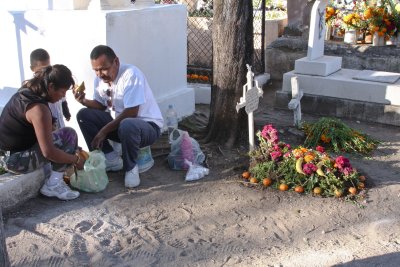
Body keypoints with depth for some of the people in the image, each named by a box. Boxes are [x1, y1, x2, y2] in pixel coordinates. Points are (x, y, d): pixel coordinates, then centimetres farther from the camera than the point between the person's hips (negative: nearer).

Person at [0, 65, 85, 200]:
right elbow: (49, 152, -26)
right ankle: (53, 185, -8)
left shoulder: (27, 89, 2)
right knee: (69, 135, -12)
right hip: (16, 159, -10)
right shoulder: (39, 108, -26)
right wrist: (76, 160, -14)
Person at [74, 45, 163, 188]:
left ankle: (130, 167, -13)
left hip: (148, 125, -7)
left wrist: (104, 131, -24)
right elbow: (101, 105, 11)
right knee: (83, 115, -7)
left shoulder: (131, 74, -23)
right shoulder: (100, 78, -1)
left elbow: (131, 112, -27)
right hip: (118, 122, 7)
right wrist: (85, 101, -10)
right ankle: (111, 158, -4)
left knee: (127, 126, -41)